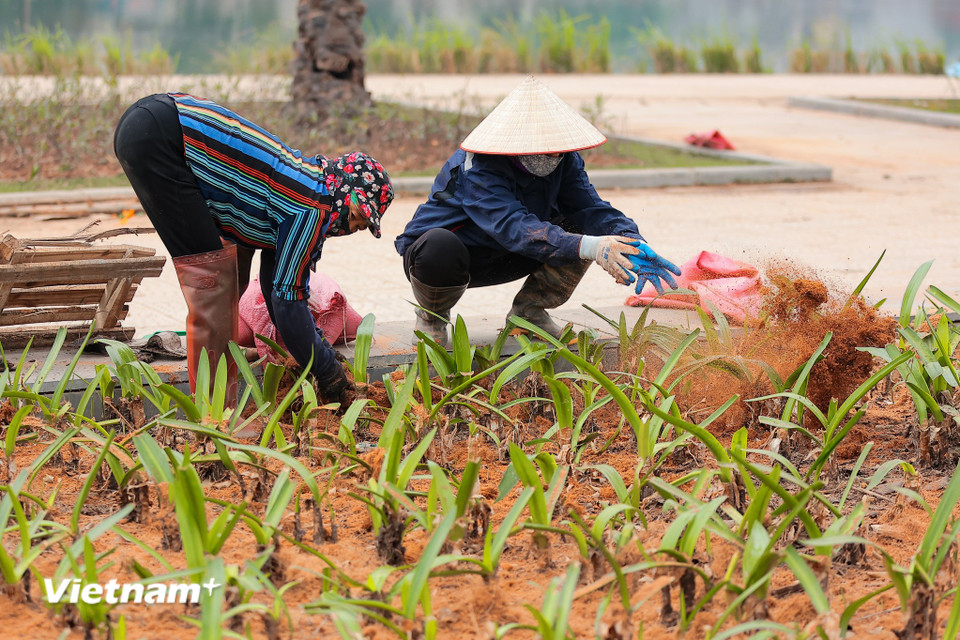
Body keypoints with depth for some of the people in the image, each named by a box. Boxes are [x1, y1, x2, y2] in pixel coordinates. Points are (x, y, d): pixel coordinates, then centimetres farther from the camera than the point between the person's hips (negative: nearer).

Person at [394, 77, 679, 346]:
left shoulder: (564, 159, -12)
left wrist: (634, 246, -39)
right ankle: (431, 315, -7)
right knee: (439, 245, -42)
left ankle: (528, 310, 6)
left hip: (503, 261, 6)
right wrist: (588, 247, -58)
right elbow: (514, 226, -45)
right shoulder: (478, 168, -33)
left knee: (583, 228, -17)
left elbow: (591, 207, -17)